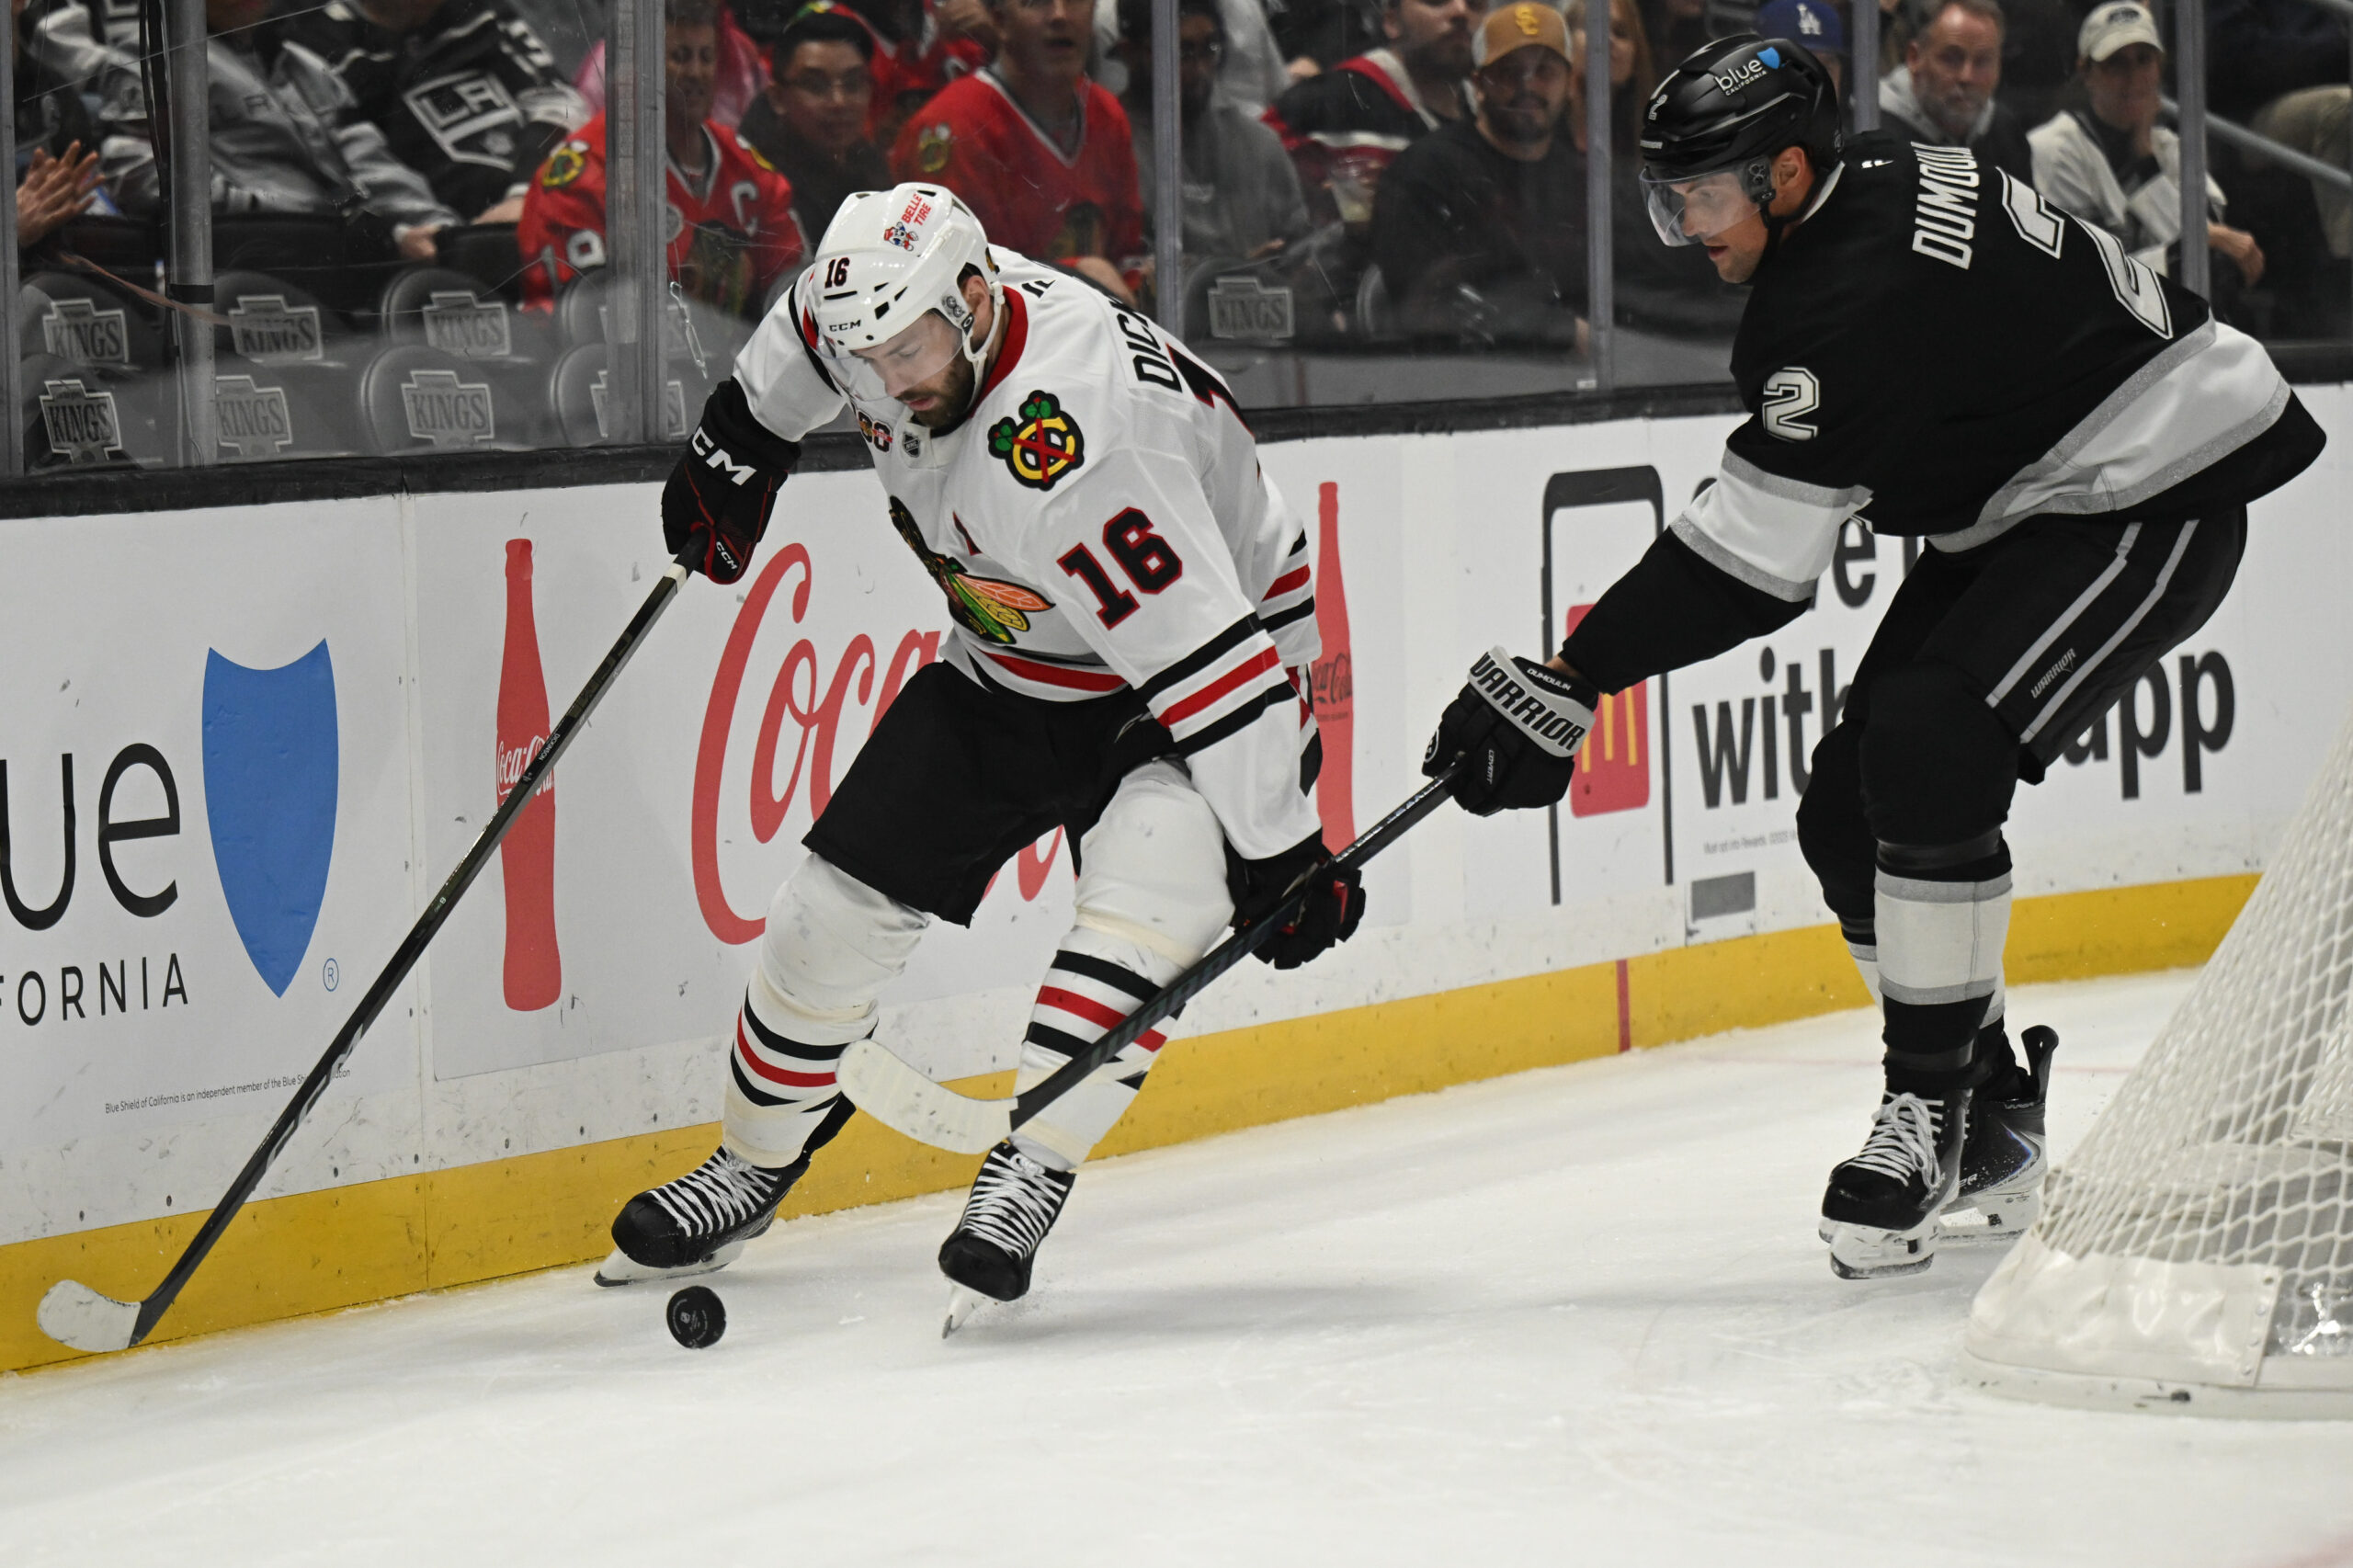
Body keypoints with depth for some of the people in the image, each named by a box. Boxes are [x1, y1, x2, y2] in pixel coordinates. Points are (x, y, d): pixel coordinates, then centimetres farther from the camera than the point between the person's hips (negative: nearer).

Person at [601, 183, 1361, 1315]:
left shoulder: (1073, 444, -40)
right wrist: (737, 444, 14)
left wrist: (1280, 850, -34)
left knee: (1150, 884, -33)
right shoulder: (890, 312, -16)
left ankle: (1029, 1173, -28)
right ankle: (752, 1164, 19)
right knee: (839, 903, 1)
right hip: (1009, 668, 7)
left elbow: (1206, 657, -38)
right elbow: (804, 337, 12)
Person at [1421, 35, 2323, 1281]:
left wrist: (1572, 680, -25)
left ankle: (1936, 1106, -17)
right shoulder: (1869, 184, 1)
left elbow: (1750, 558, -28)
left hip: (2151, 506, -11)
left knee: (1924, 755, -27)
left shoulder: (1861, 291, -29)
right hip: (2019, 513, 11)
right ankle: (1990, 1134, 14)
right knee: (1848, 810, 3)